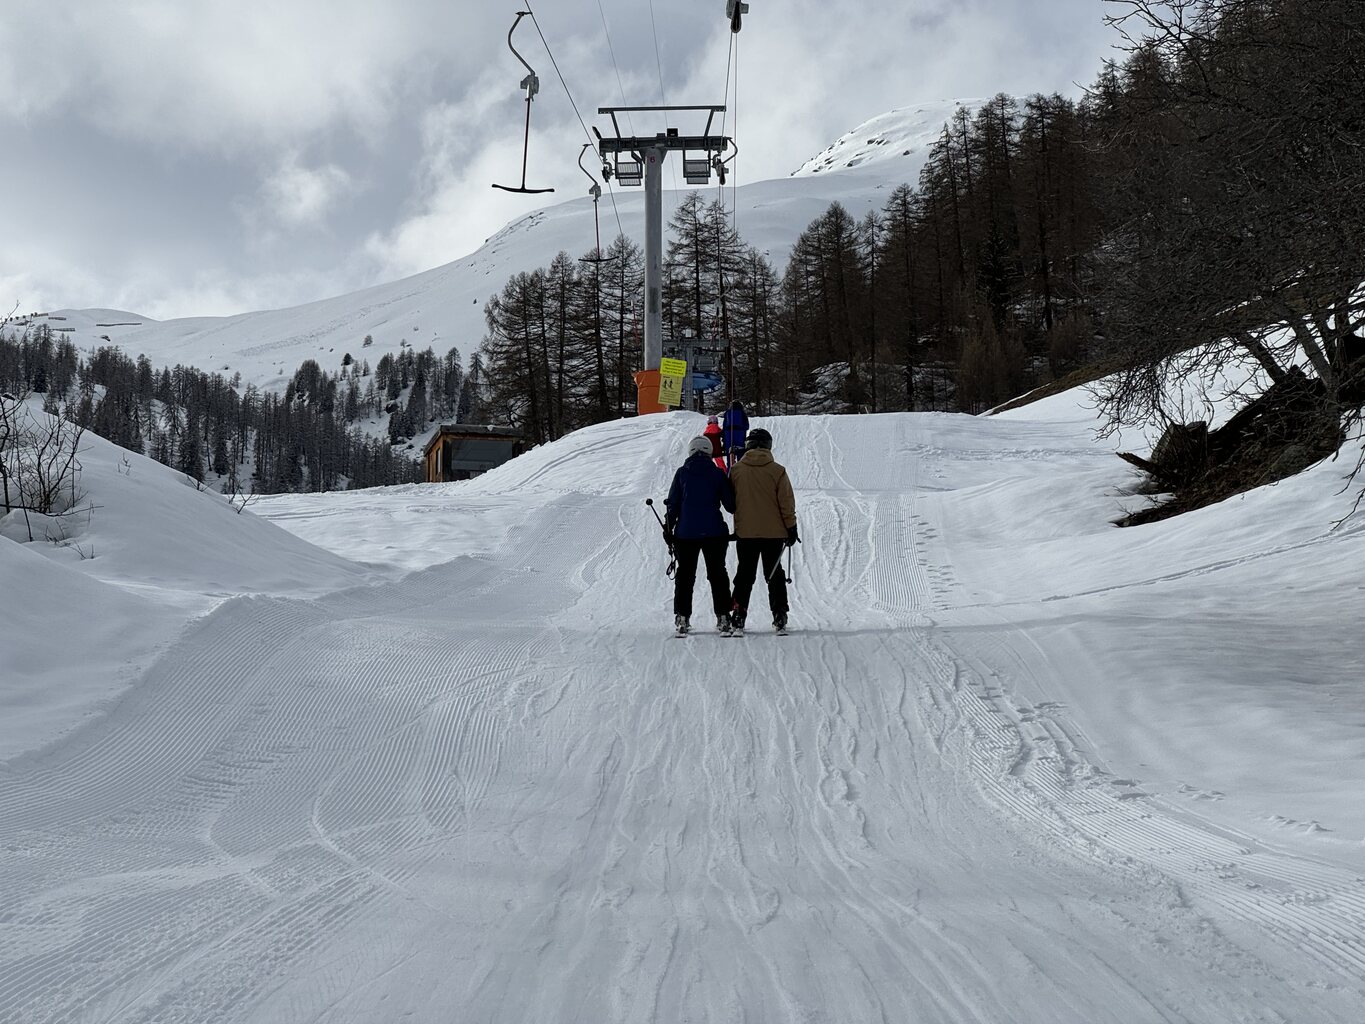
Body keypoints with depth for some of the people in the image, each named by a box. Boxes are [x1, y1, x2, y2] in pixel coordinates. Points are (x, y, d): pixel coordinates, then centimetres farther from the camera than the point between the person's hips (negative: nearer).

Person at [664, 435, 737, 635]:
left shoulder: (682, 473, 1)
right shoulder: (718, 474, -1)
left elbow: (673, 503, 0)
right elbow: (731, 504, 0)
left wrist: (668, 527, 8)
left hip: (686, 532, 1)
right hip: (714, 532, 0)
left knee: (685, 574, 8)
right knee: (717, 574, 8)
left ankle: (682, 617, 5)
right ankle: (723, 616, 4)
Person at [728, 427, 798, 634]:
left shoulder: (736, 470, -3)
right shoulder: (777, 471, -6)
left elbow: (729, 501, 6)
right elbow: (787, 503, -4)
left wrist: (734, 527, 17)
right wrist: (791, 528, 4)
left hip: (745, 531, 1)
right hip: (774, 532, -1)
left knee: (744, 574, 9)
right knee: (774, 574, 9)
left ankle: (739, 616, 4)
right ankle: (779, 616, 5)